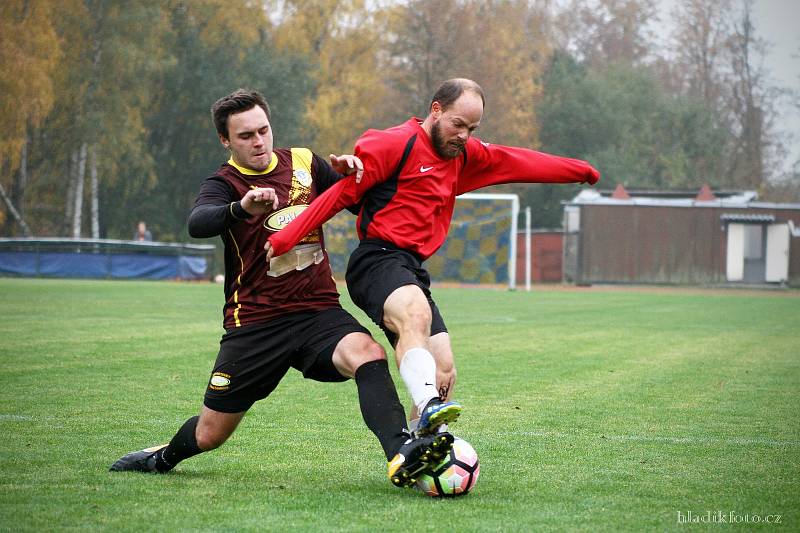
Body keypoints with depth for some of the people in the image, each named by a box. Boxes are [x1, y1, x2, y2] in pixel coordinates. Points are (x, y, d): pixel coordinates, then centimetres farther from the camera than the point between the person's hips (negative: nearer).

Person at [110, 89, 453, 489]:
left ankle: (401, 454, -47)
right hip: (256, 321, -2)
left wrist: (351, 174, -6)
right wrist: (242, 208, -47)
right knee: (209, 435, 6)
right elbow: (197, 223, -26)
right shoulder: (224, 184, -3)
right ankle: (163, 458, 40)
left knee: (368, 353, -32)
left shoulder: (304, 163, 9)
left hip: (319, 310, 2)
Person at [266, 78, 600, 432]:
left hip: (411, 270, 9)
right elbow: (341, 194, -9)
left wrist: (579, 171, 38)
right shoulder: (395, 144, -6)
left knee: (444, 373, 7)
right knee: (416, 313, -39)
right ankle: (427, 408, -58)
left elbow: (517, 162, 31)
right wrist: (285, 238, -15)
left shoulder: (463, 155, 19)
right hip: (376, 260, -9)